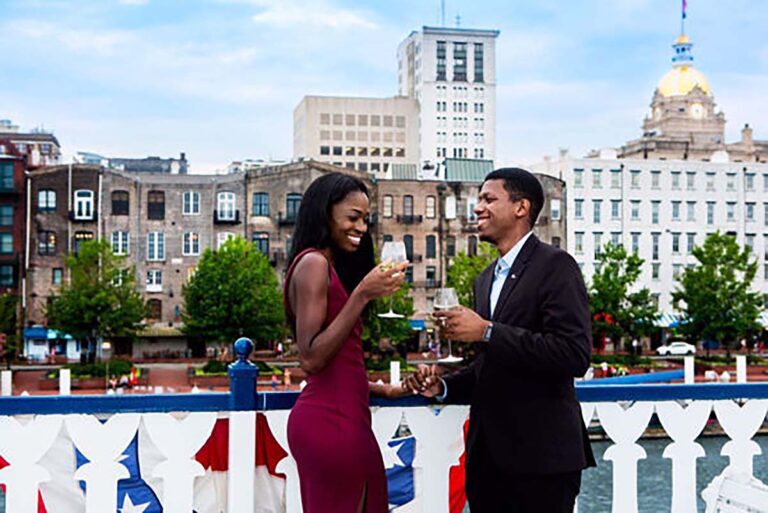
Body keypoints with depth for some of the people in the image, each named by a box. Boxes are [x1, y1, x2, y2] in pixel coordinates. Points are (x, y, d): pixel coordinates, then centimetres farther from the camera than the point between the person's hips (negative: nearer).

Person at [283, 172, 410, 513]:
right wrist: (362, 294, -20)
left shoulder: (329, 265, 17)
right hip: (332, 421, -10)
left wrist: (381, 389, 20)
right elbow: (310, 359, -18)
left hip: (333, 416, 10)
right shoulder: (313, 263, -10)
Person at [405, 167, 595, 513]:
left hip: (539, 458, -7)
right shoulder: (485, 280, 17)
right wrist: (443, 387, 5)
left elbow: (575, 355, -21)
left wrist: (486, 332, -20)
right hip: (488, 456, 8)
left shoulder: (555, 266, -9)